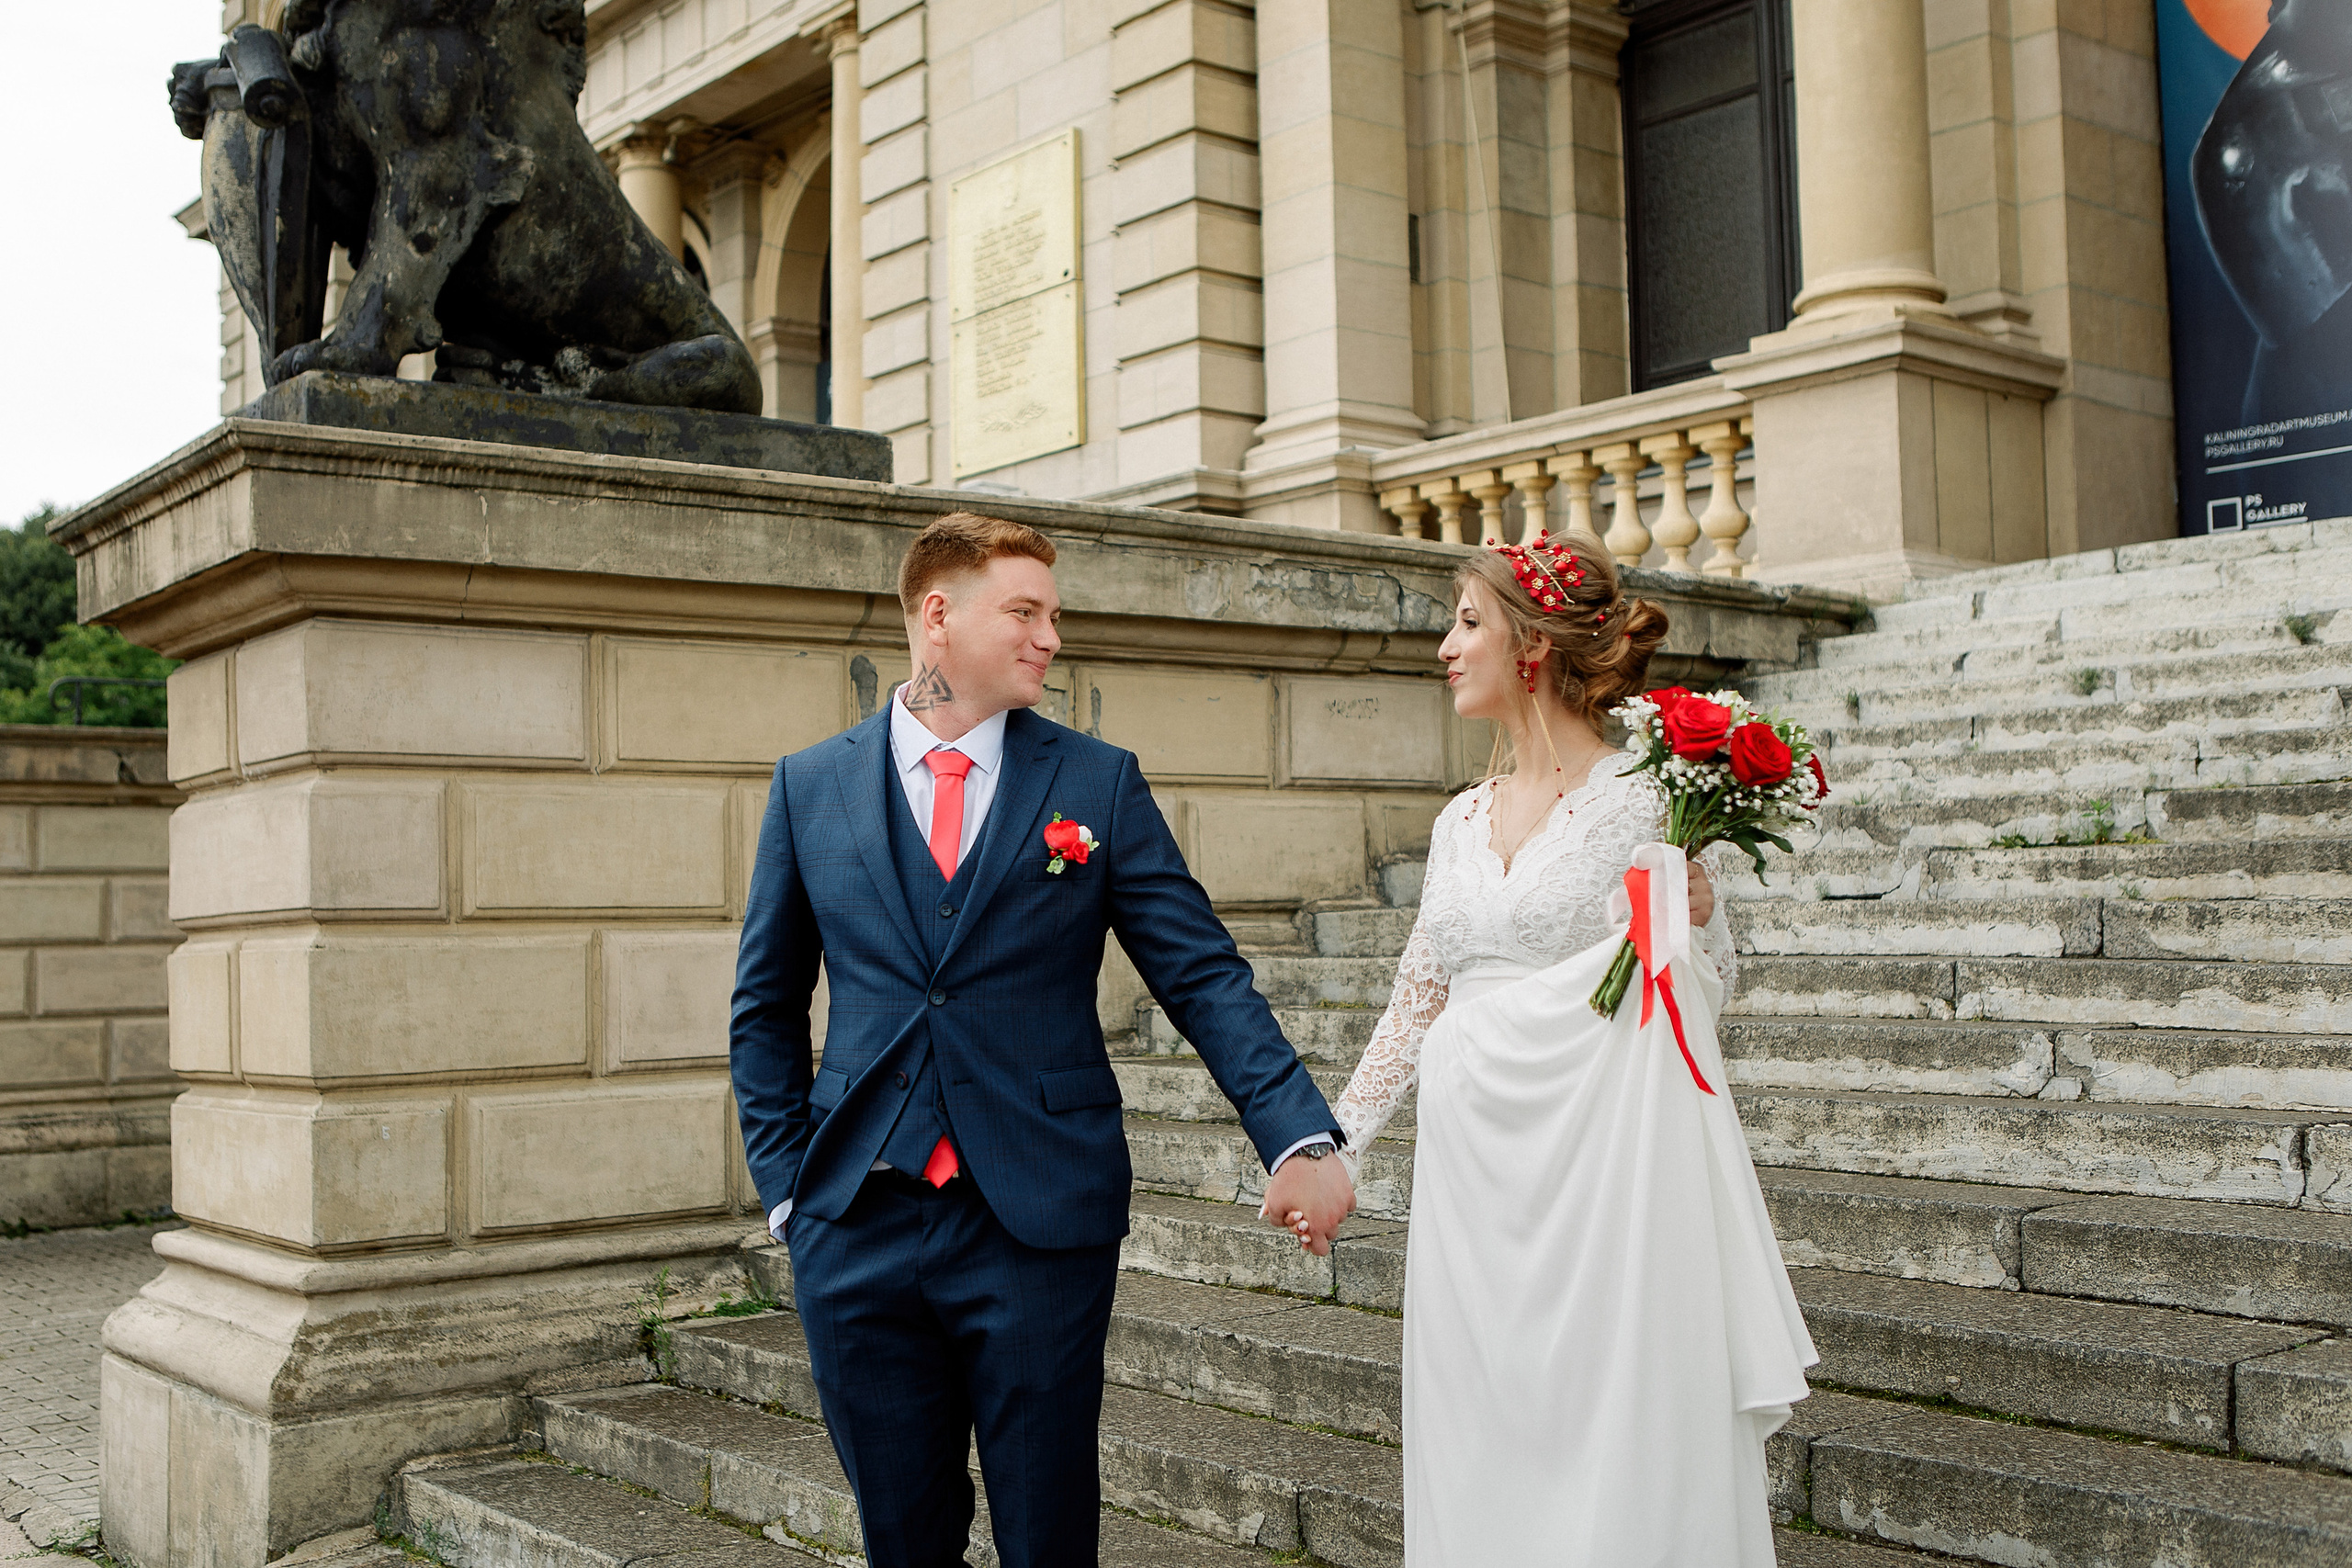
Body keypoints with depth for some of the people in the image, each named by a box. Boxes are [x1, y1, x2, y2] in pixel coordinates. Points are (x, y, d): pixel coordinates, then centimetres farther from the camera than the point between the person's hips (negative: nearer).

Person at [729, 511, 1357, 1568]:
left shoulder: (1099, 784, 3)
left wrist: (1298, 1136, -12)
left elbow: (1202, 974, 0)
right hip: (858, 1231, 1)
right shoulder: (809, 788, 6)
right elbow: (767, 1007, 12)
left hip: (1041, 1230, -1)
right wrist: (784, 1185, 5)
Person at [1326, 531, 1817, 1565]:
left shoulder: (1642, 799, -5)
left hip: (1598, 1156, -6)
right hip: (1472, 1163, 6)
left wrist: (1696, 914, -23)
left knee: (1611, 1427, 0)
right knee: (1481, 1449, 11)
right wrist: (1330, 1143, 15)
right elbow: (1417, 1002, 17)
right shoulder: (1462, 821, 12)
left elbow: (1701, 993, -3)